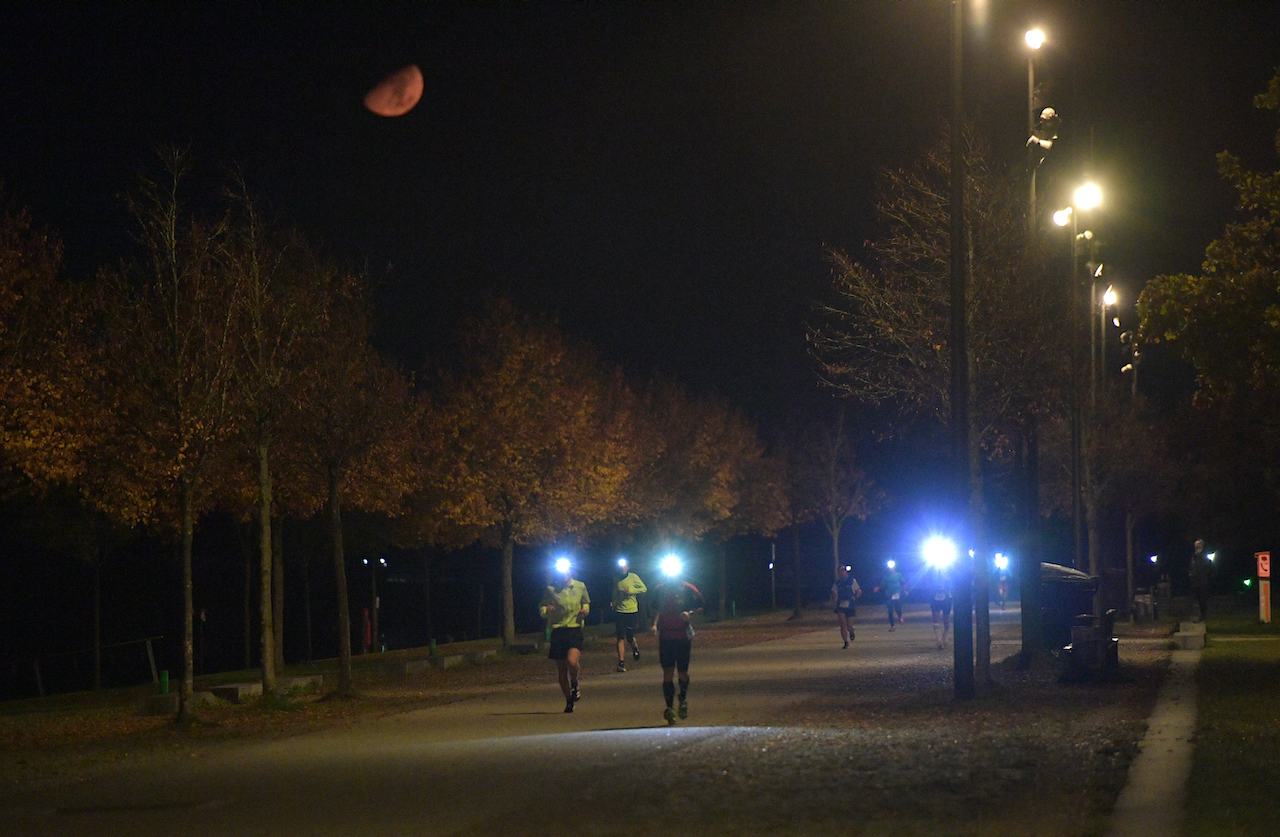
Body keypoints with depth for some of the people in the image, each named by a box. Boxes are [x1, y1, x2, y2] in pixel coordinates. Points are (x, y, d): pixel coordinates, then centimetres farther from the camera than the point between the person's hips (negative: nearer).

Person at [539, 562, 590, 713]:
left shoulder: (580, 587, 6)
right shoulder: (550, 589, 2)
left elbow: (586, 603, 20)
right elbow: (541, 609, 6)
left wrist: (585, 609, -3)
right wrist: (546, 610, -17)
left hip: (575, 629, -1)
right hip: (557, 631, 1)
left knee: (572, 661, -25)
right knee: (561, 670, 5)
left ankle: (574, 684, 7)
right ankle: (569, 701, 23)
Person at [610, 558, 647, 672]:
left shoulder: (633, 577, -2)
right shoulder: (616, 580, 9)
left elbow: (644, 589, -2)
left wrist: (630, 591, -14)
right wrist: (612, 602, 2)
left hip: (632, 611, -2)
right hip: (619, 611, 2)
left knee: (630, 638, 2)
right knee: (621, 638, -6)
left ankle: (635, 647, 37)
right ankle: (621, 662, -6)